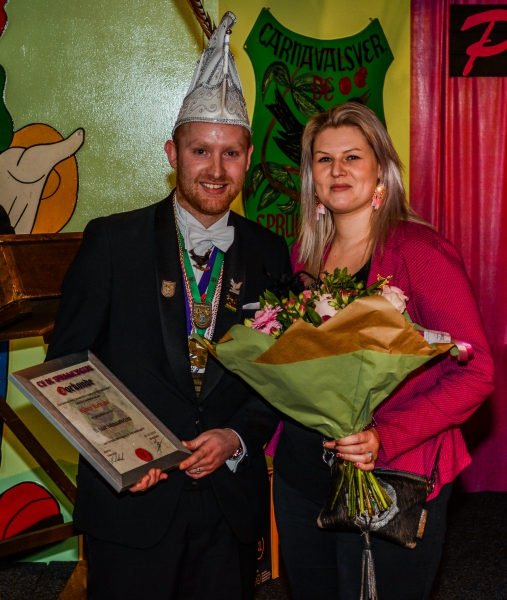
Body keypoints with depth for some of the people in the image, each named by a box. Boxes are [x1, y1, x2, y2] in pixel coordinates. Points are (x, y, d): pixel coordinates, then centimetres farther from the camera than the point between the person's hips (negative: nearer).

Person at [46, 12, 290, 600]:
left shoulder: (268, 254, 2)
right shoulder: (111, 241, -5)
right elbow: (67, 361, -3)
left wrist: (238, 437, -9)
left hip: (232, 501, 2)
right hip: (130, 500, -2)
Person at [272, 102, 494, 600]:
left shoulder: (419, 250, -13)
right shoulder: (305, 253, 6)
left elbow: (475, 371, -16)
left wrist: (387, 437, -27)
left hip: (392, 481, -6)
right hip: (300, 472, 6)